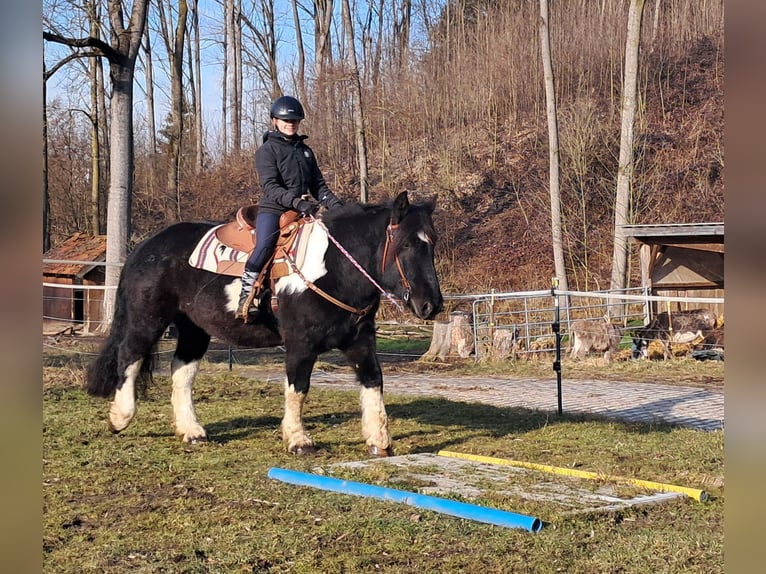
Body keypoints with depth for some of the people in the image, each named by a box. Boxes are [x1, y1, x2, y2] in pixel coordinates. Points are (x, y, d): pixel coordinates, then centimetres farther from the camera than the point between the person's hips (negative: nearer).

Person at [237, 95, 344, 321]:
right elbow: (270, 187, -11)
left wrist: (334, 203, -2)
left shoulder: (305, 151, 20)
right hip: (272, 209, -6)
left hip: (301, 212, 6)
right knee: (264, 246, -30)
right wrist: (295, 202, -27)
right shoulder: (267, 150, 2)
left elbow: (318, 185, 19)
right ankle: (246, 298, -28)